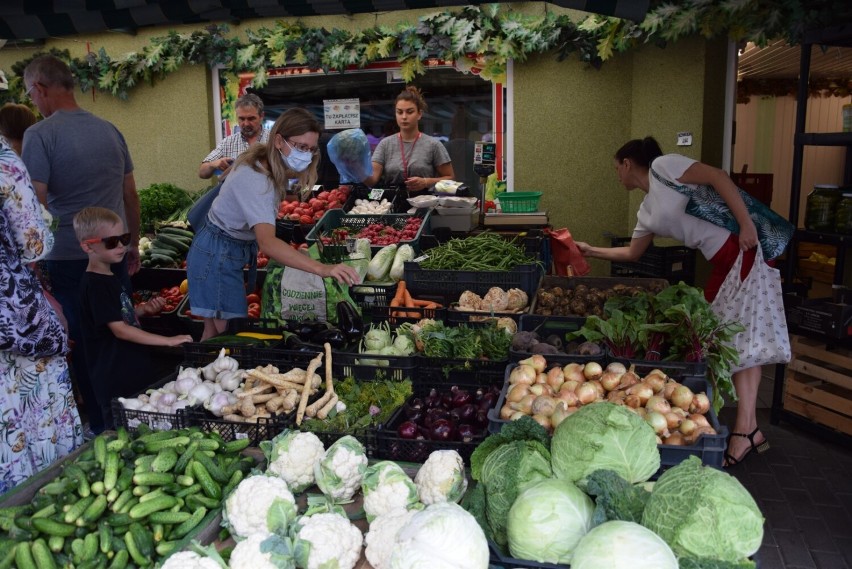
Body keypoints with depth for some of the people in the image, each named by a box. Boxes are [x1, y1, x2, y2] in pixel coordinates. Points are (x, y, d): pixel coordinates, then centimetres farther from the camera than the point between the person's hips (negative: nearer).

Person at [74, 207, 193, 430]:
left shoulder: (111, 279, 12)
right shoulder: (95, 284, -17)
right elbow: (119, 329, -22)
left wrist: (143, 310, 1)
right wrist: (168, 341, -22)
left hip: (135, 374, 9)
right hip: (116, 383, -9)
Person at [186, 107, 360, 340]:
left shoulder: (269, 165, -3)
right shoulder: (255, 179, -32)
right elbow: (267, 242, -46)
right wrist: (322, 269, -56)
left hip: (236, 250, 9)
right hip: (217, 257, -9)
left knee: (214, 334, 18)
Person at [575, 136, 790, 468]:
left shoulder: (662, 165, -2)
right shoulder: (648, 211, 21)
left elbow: (718, 177, -13)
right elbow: (631, 253, 33)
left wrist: (747, 224, -19)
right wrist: (591, 251, 36)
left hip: (745, 245, -8)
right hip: (723, 261, 8)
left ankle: (747, 430, -5)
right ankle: (747, 430, 10)